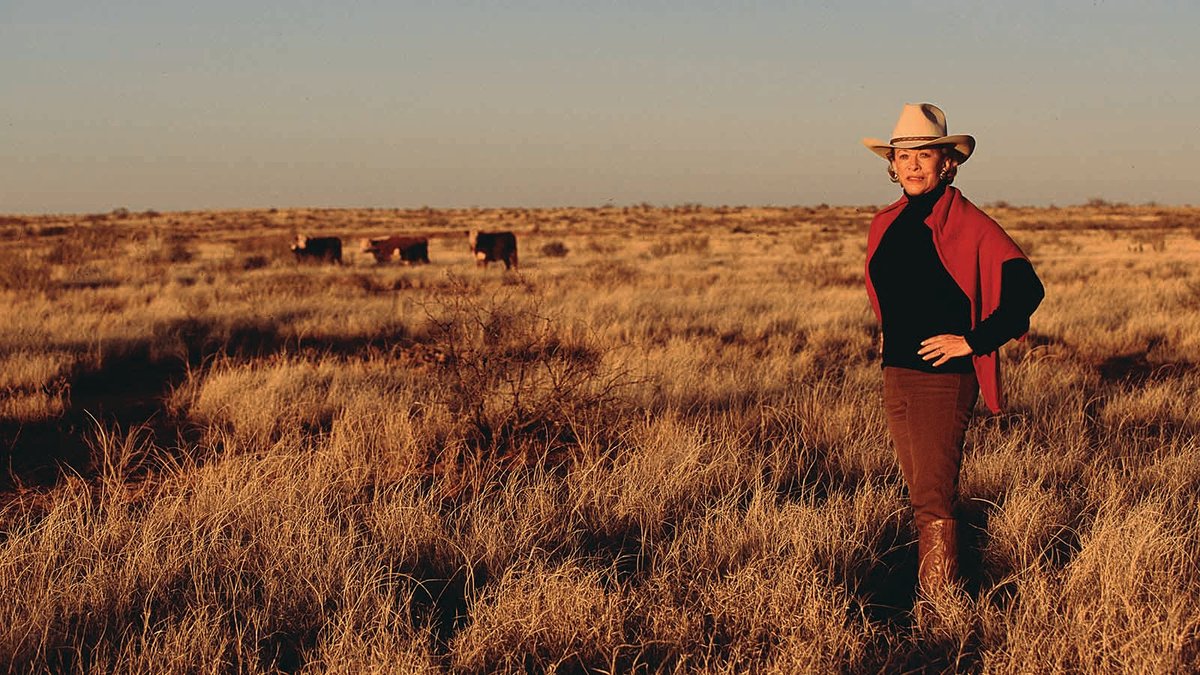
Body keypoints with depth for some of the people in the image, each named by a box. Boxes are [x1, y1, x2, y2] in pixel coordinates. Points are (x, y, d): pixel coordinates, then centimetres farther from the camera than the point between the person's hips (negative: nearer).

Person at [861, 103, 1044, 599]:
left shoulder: (968, 224, -10)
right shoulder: (886, 223, 11)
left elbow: (1026, 289, -15)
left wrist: (974, 341, -14)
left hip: (943, 377, -7)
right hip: (896, 373, 7)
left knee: (933, 501, -11)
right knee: (920, 499, 13)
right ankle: (925, 598, 21)